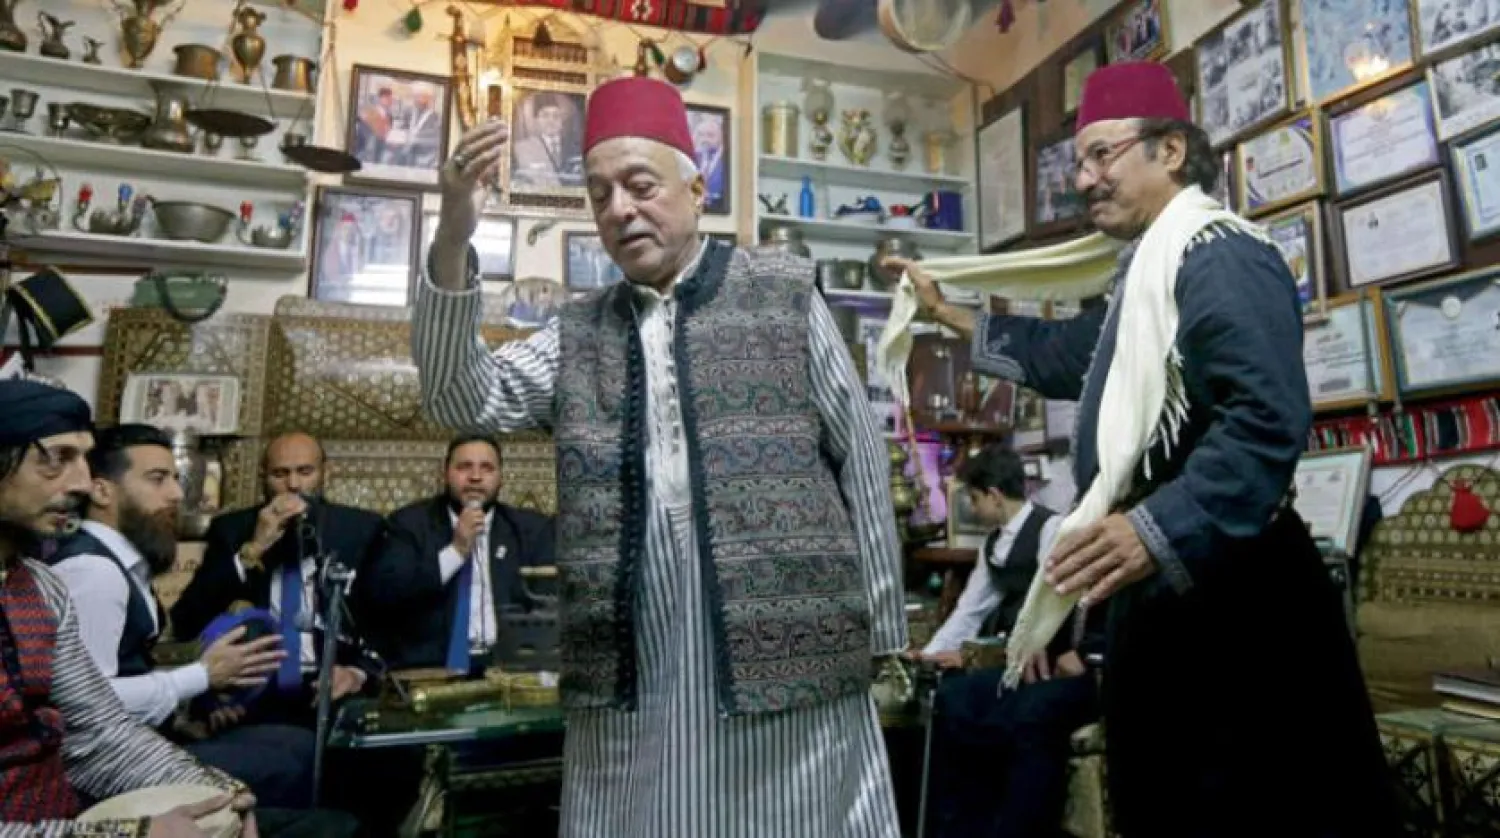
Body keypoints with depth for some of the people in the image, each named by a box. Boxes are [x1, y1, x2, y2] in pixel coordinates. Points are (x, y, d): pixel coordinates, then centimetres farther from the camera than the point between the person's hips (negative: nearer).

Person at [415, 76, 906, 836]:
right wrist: (452, 241, -12)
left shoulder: (783, 294, 3)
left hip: (783, 650, -2)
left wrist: (883, 636, 2)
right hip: (629, 675, 3)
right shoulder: (578, 331, 12)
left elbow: (860, 462, 2)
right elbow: (462, 402, 0)